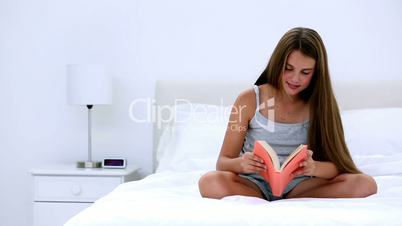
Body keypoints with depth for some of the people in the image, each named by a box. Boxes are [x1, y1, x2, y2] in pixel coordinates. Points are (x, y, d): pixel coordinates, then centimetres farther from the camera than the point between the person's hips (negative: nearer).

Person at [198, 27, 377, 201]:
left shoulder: (320, 103, 1)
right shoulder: (250, 100, -4)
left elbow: (338, 164, -4)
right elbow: (223, 162, -3)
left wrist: (314, 167, -28)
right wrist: (241, 164, -28)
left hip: (298, 185, 2)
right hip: (255, 185, -2)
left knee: (365, 184, -22)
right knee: (210, 182, -33)